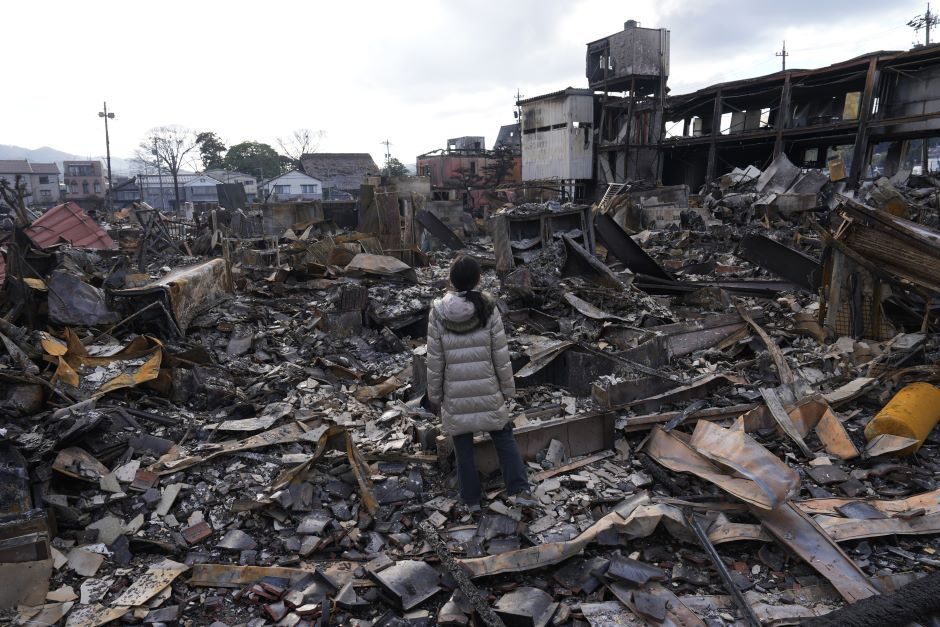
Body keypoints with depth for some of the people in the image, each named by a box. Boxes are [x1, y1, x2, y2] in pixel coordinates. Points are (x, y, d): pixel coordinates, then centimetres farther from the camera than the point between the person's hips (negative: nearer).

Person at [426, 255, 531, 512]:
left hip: (455, 394, 0)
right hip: (487, 390, 0)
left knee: (463, 447, 13)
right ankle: (519, 489, 8)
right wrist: (507, 389, 5)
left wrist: (434, 395, 6)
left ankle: (472, 498, 24)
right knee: (504, 437, 16)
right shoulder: (488, 309, -11)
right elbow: (501, 356, -7)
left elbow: (435, 360, -5)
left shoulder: (438, 312, -10)